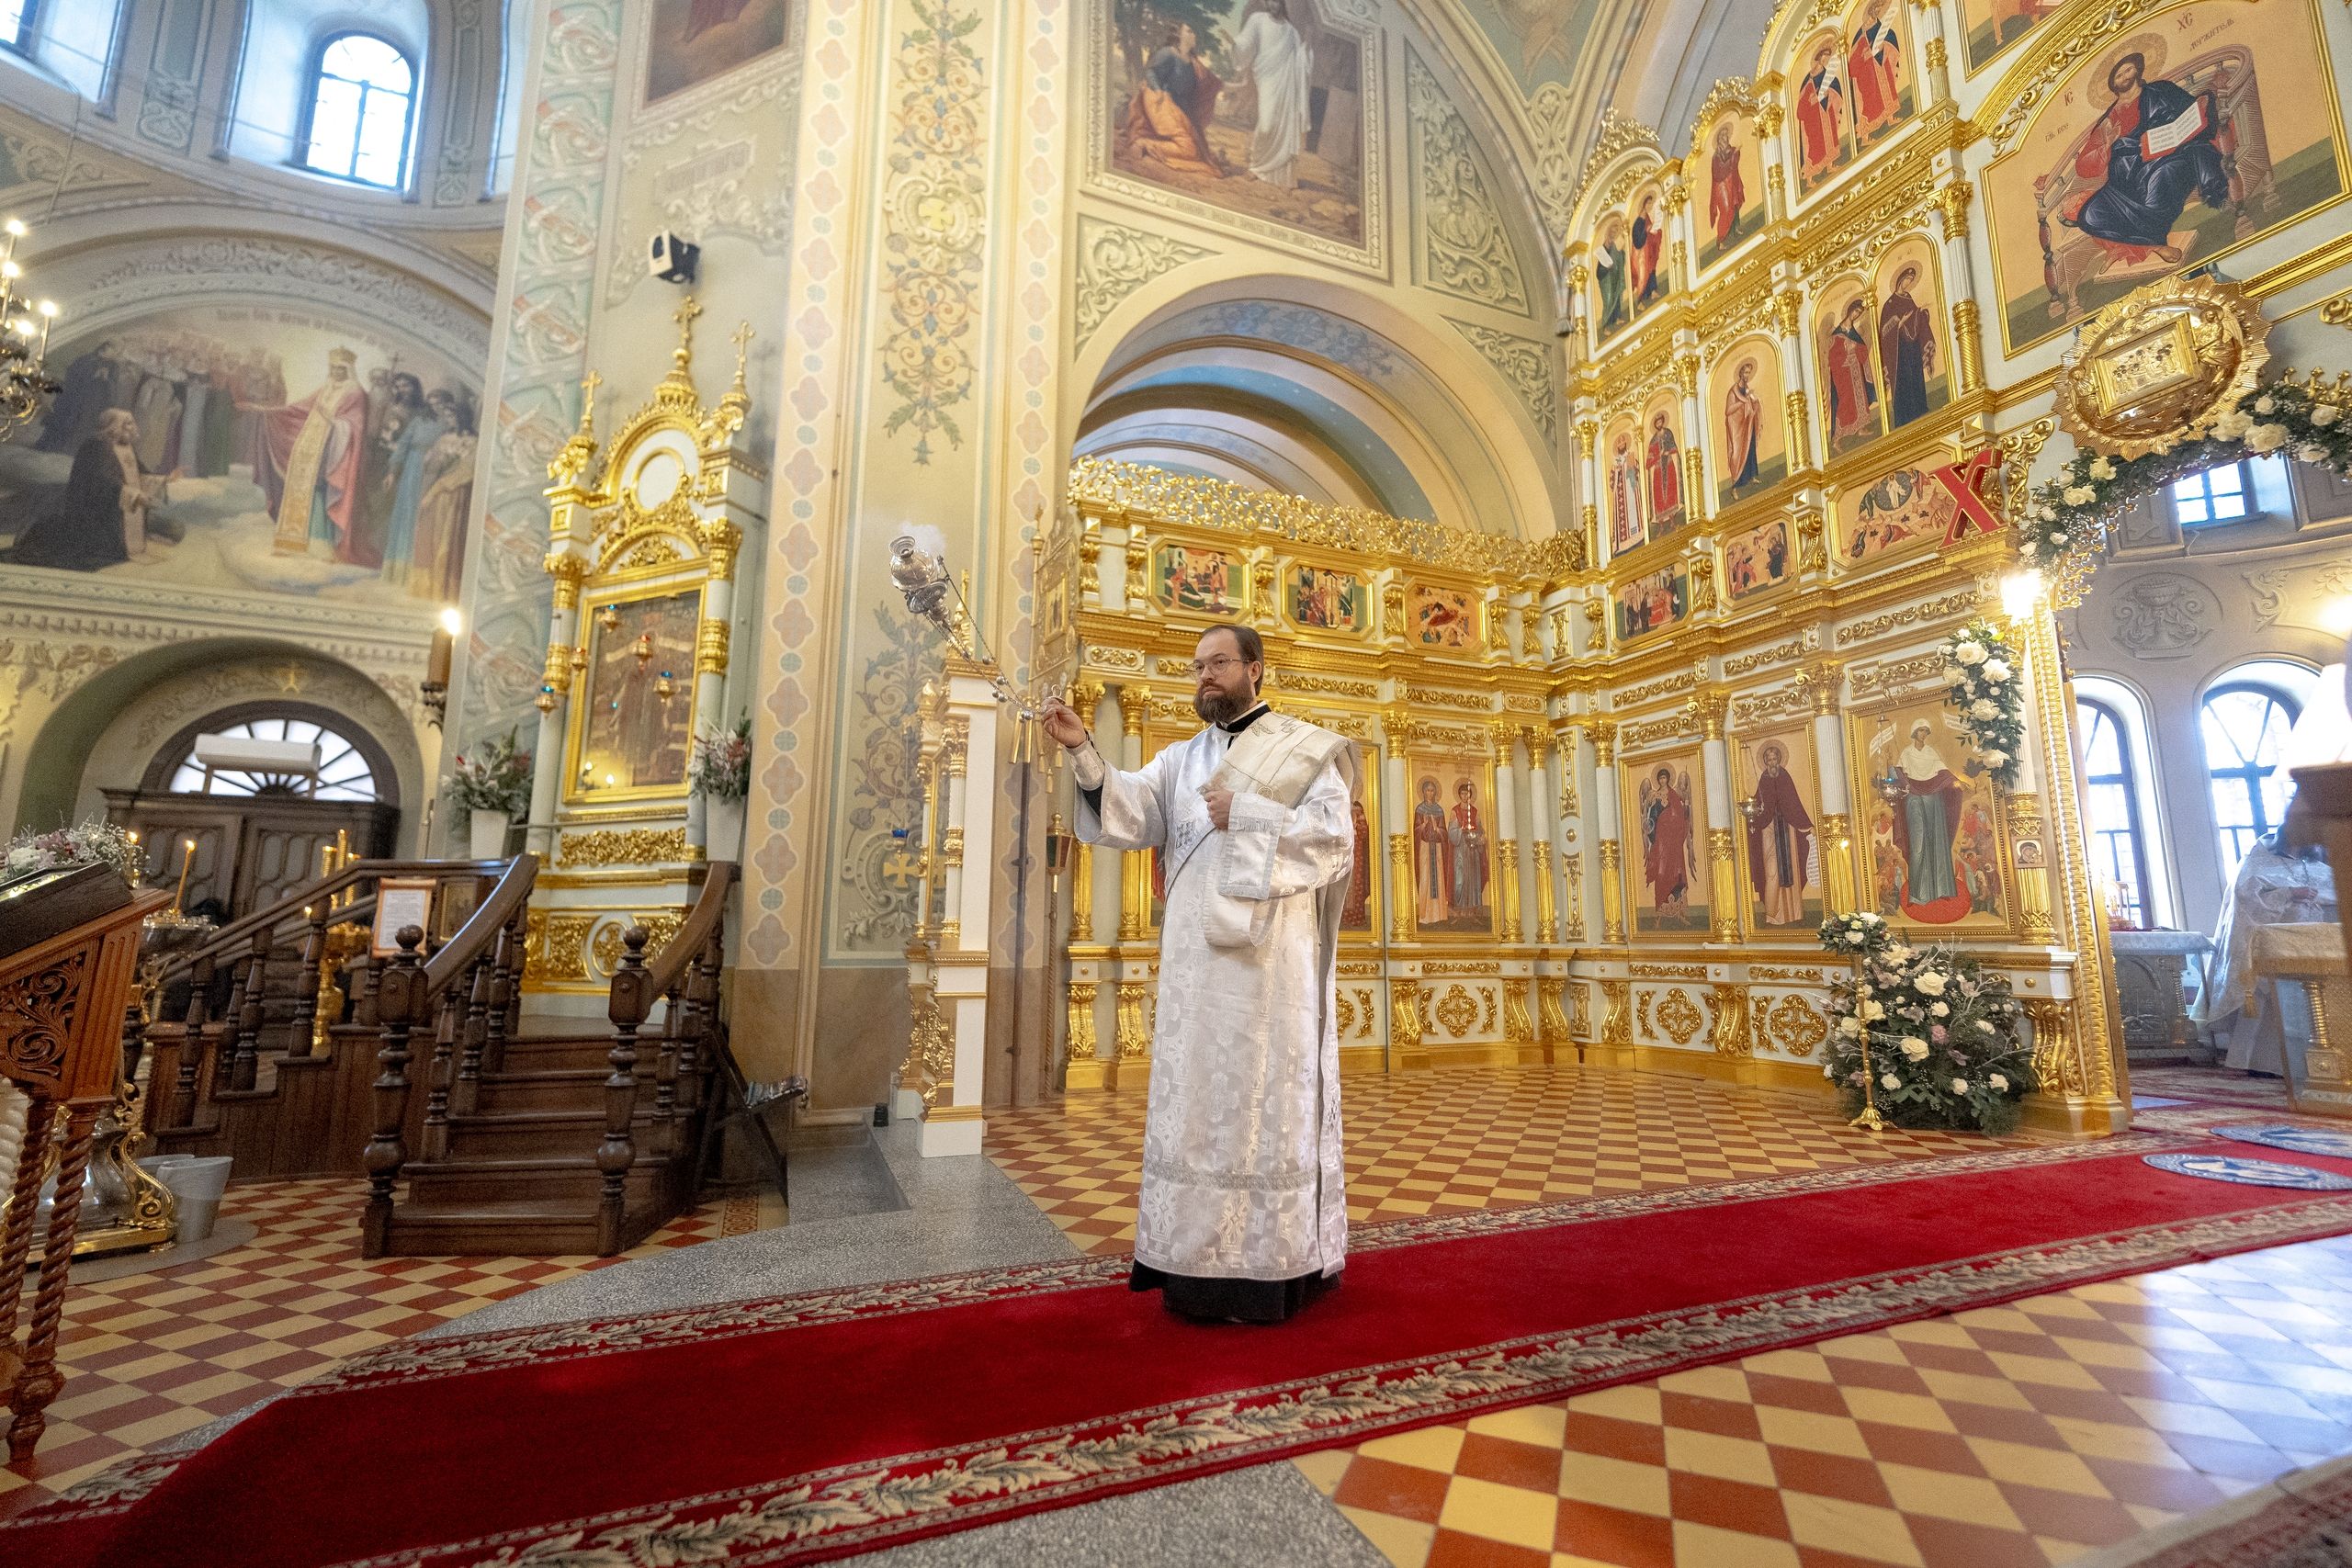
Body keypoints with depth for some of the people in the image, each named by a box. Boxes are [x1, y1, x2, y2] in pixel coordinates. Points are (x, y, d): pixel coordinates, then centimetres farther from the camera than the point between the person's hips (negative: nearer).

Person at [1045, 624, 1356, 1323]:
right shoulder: (1181, 759, 16)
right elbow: (1130, 810, -1)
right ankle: (1203, 1260, 16)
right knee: (1197, 1097, 6)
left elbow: (1335, 837, -6)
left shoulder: (1304, 750, 6)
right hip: (1197, 956, 4)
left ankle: (1272, 1263, 10)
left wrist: (1244, 815, -11)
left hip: (1271, 954, -4)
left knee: (1268, 1097, -1)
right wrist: (1083, 751, -16)